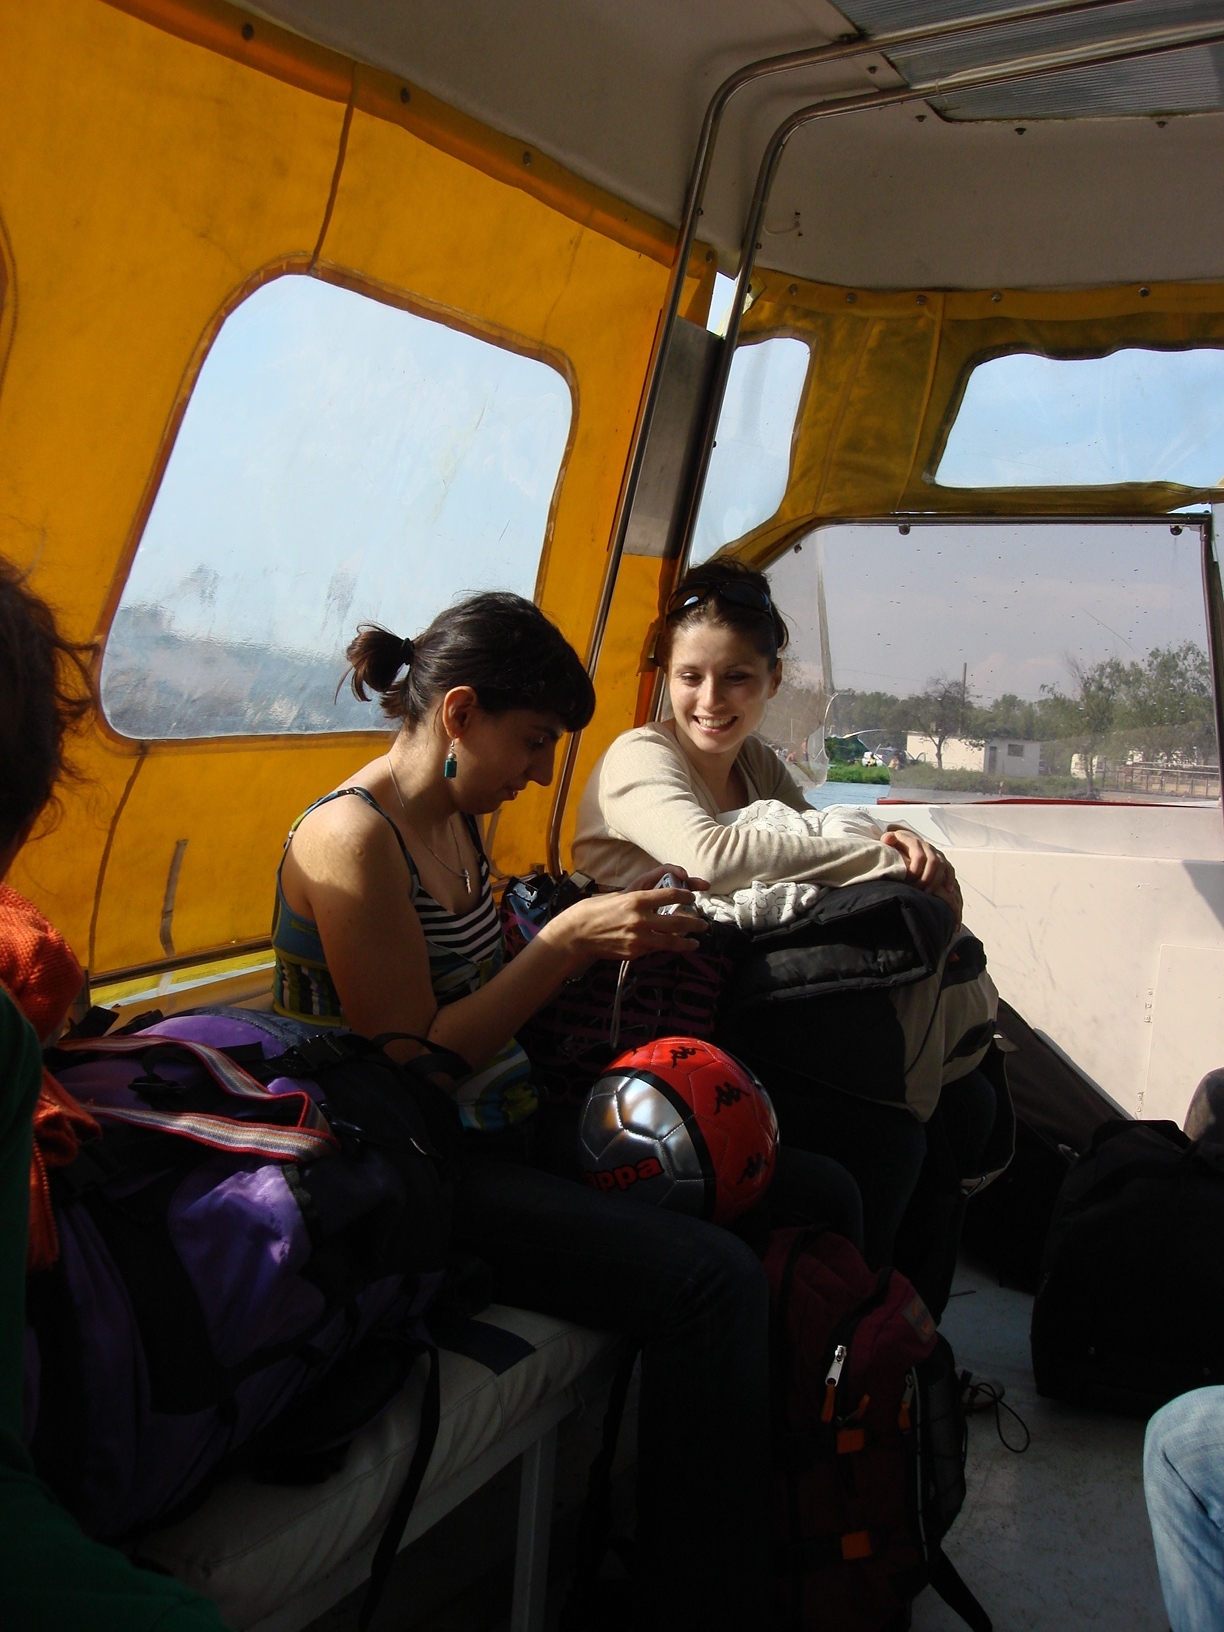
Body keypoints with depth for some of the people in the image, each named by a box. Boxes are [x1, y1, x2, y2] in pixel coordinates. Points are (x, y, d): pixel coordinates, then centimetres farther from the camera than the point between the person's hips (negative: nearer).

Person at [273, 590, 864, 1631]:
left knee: (822, 1200, 0)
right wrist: (566, 942, -18)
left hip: (514, 1127, 9)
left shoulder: (460, 824, 12)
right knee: (714, 1280, -30)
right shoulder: (349, 840, -16)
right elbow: (410, 1065, -18)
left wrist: (616, 930, 7)